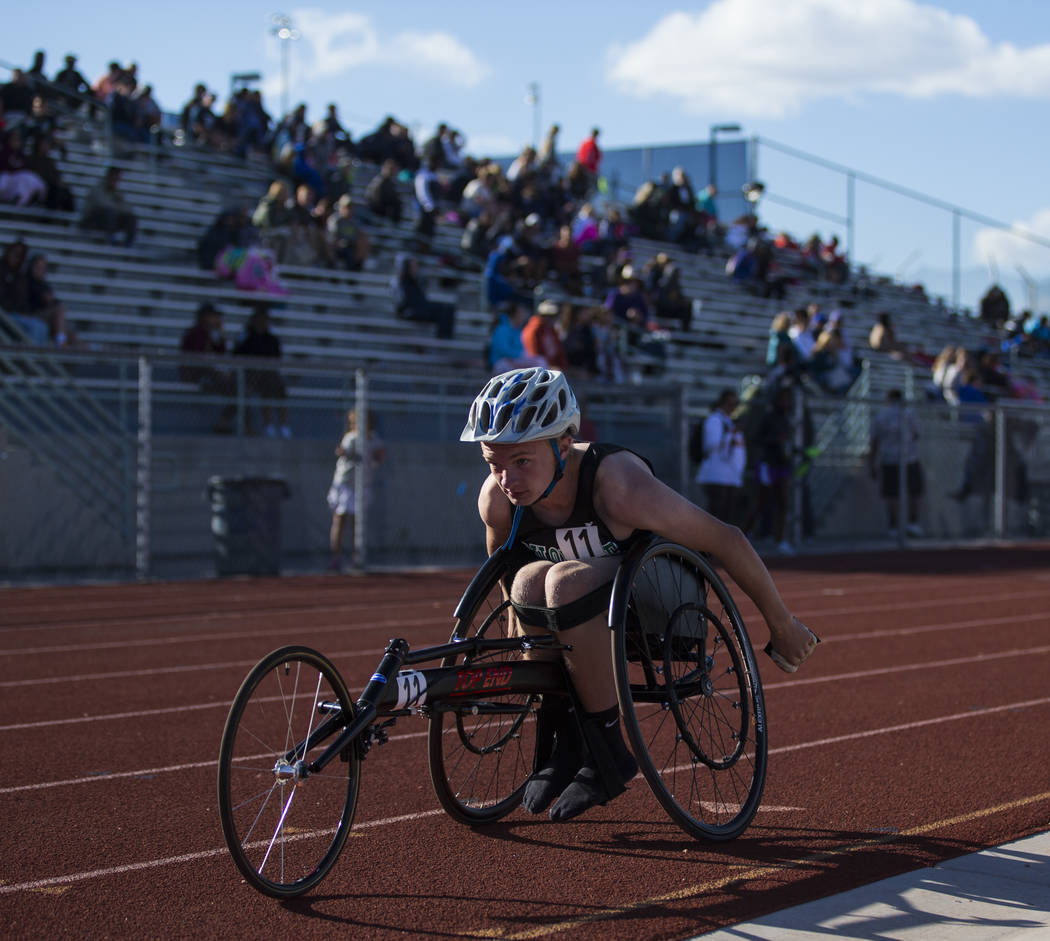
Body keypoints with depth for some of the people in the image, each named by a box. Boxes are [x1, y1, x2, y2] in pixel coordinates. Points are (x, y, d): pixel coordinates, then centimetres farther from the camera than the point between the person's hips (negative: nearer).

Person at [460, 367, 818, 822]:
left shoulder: (621, 487, -34)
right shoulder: (496, 500, -18)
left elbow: (726, 540, -22)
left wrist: (782, 625, -11)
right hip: (582, 611, 5)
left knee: (566, 581, -34)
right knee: (530, 579, -30)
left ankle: (608, 752, -23)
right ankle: (564, 738, -13)